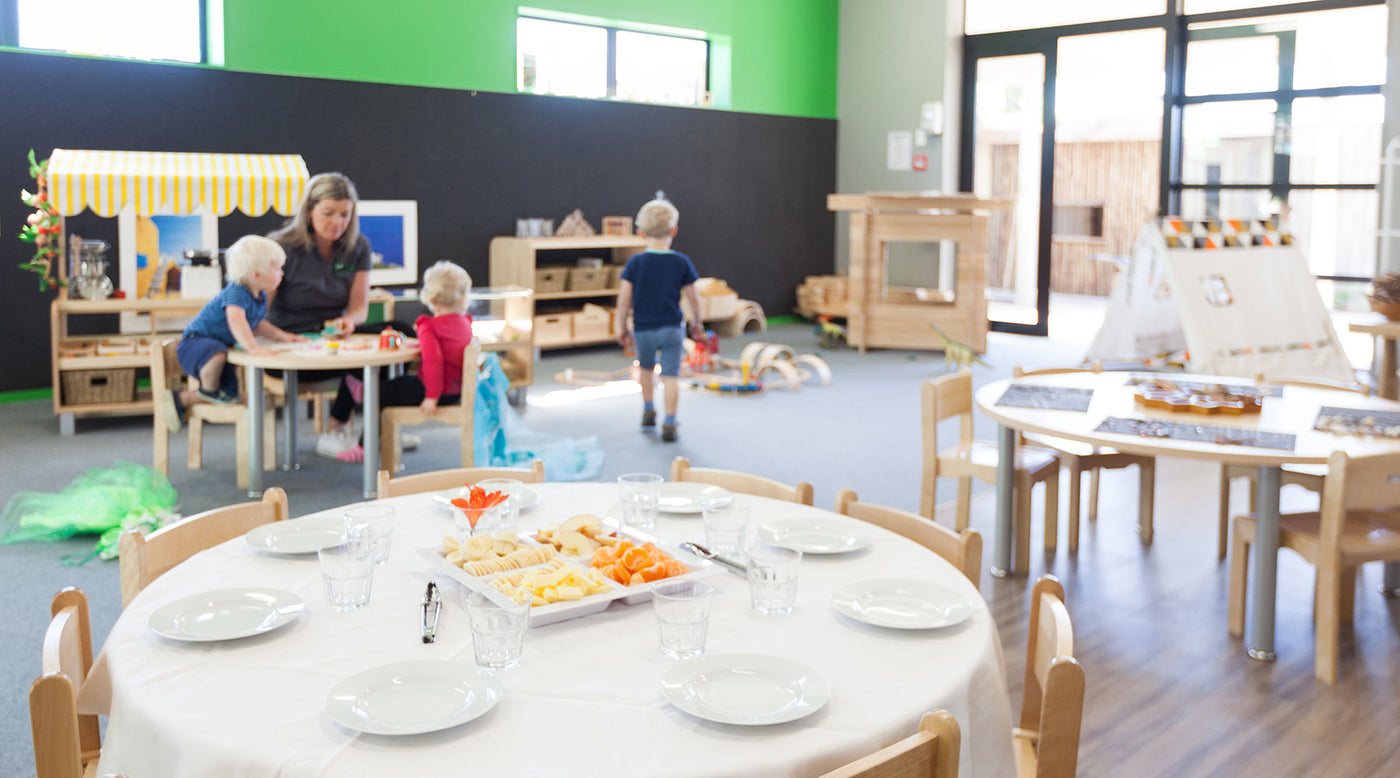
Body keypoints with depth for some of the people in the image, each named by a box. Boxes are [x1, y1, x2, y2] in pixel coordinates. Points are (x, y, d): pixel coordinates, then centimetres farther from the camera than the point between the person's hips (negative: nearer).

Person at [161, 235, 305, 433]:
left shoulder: (261, 297, 4)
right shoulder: (235, 293, -26)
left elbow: (257, 324, 22)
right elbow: (236, 320, -45)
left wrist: (281, 336, 8)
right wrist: (252, 346, -57)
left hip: (219, 345, 10)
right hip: (195, 343, -10)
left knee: (230, 393, 11)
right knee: (217, 353, -43)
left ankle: (180, 400, 21)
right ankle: (209, 389, -10)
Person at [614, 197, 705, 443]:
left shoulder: (635, 263, -5)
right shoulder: (681, 262, -3)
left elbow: (624, 298, -5)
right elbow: (693, 296, 3)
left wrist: (621, 325, 6)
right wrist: (697, 322, 18)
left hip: (643, 328, 1)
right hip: (672, 328, -1)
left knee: (646, 368, 24)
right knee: (671, 376, -1)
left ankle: (648, 411, 34)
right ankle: (669, 423, -8)